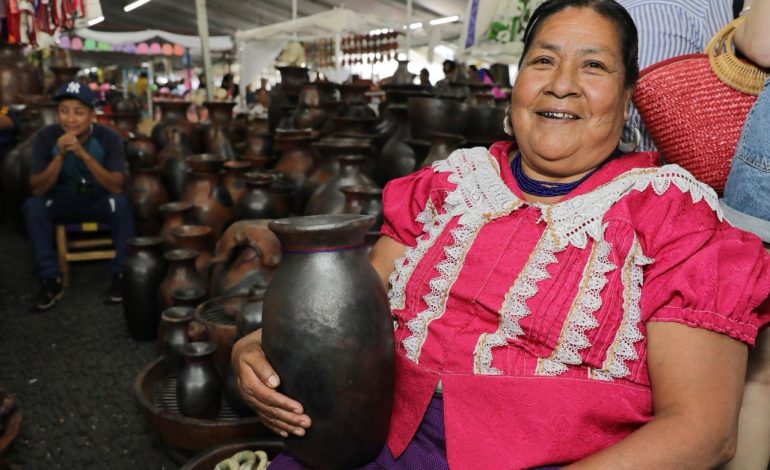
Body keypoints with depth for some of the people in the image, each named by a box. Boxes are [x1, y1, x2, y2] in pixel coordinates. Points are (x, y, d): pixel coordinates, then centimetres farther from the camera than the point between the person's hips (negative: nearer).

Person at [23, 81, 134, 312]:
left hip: (100, 201, -1)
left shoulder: (109, 138, -18)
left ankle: (122, 275, -21)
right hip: (64, 202, 2)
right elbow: (38, 190, -16)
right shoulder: (45, 137, -14)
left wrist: (84, 155, -38)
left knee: (122, 202, -33)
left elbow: (116, 187, -26)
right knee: (32, 206, -27)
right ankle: (51, 280, -18)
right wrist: (60, 156, -31)